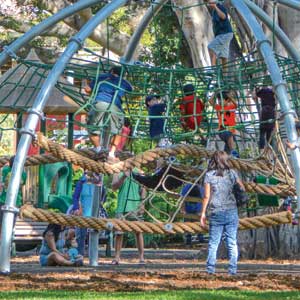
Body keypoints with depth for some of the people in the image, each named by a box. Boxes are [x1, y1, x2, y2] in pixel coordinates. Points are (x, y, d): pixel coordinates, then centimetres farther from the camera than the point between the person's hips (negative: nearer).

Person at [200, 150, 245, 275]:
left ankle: (210, 268, -1)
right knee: (232, 242, 4)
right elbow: (242, 188, 11)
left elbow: (207, 196, -2)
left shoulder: (209, 175, -1)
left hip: (215, 213, -1)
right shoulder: (232, 173, 3)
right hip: (231, 211, 1)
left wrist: (203, 213, 4)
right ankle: (232, 268, 2)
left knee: (213, 242, 5)